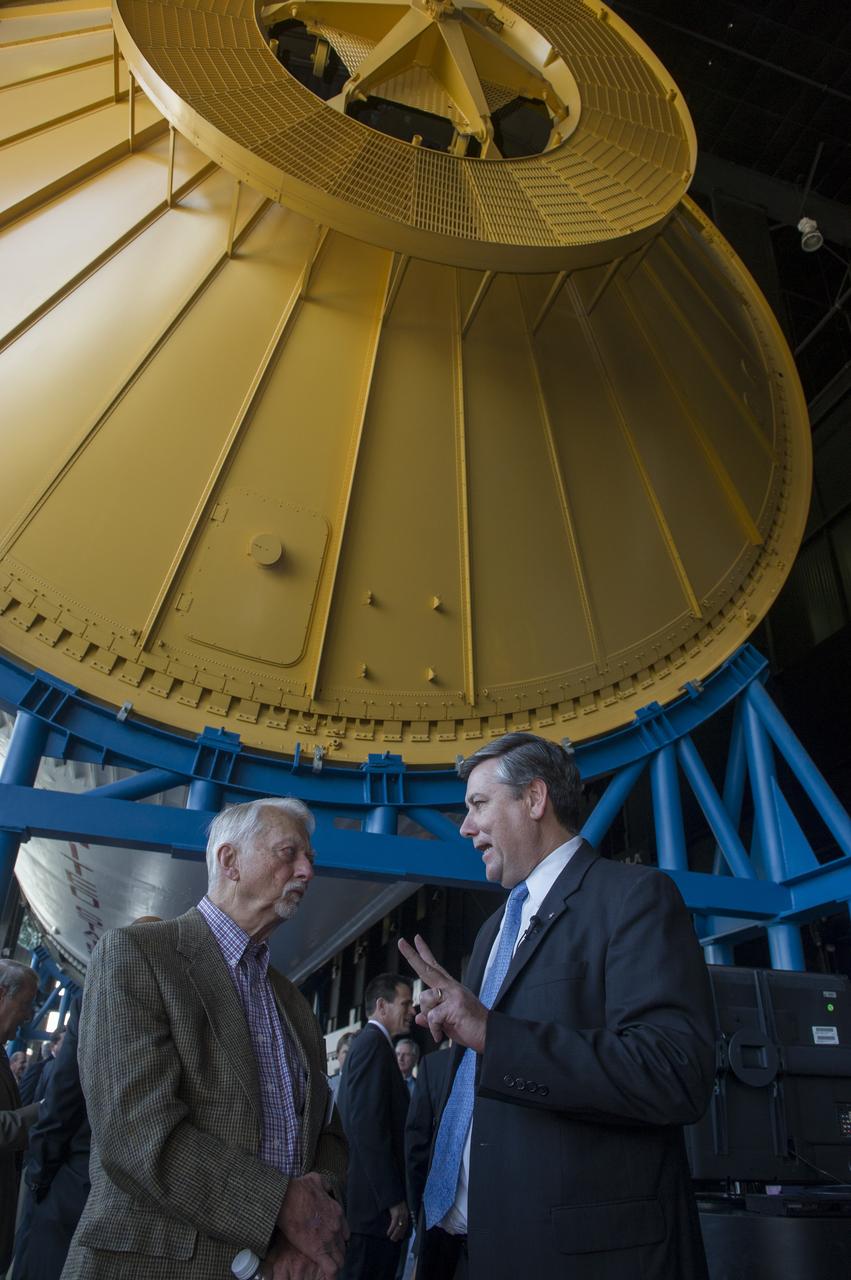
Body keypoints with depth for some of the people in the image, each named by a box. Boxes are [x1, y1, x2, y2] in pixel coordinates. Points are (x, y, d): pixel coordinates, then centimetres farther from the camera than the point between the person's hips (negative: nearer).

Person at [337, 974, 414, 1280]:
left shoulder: (365, 1043, 16)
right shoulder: (374, 1044, -15)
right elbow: (369, 1128, -23)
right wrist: (393, 1199, -21)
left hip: (370, 1199, 10)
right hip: (377, 1201, -10)